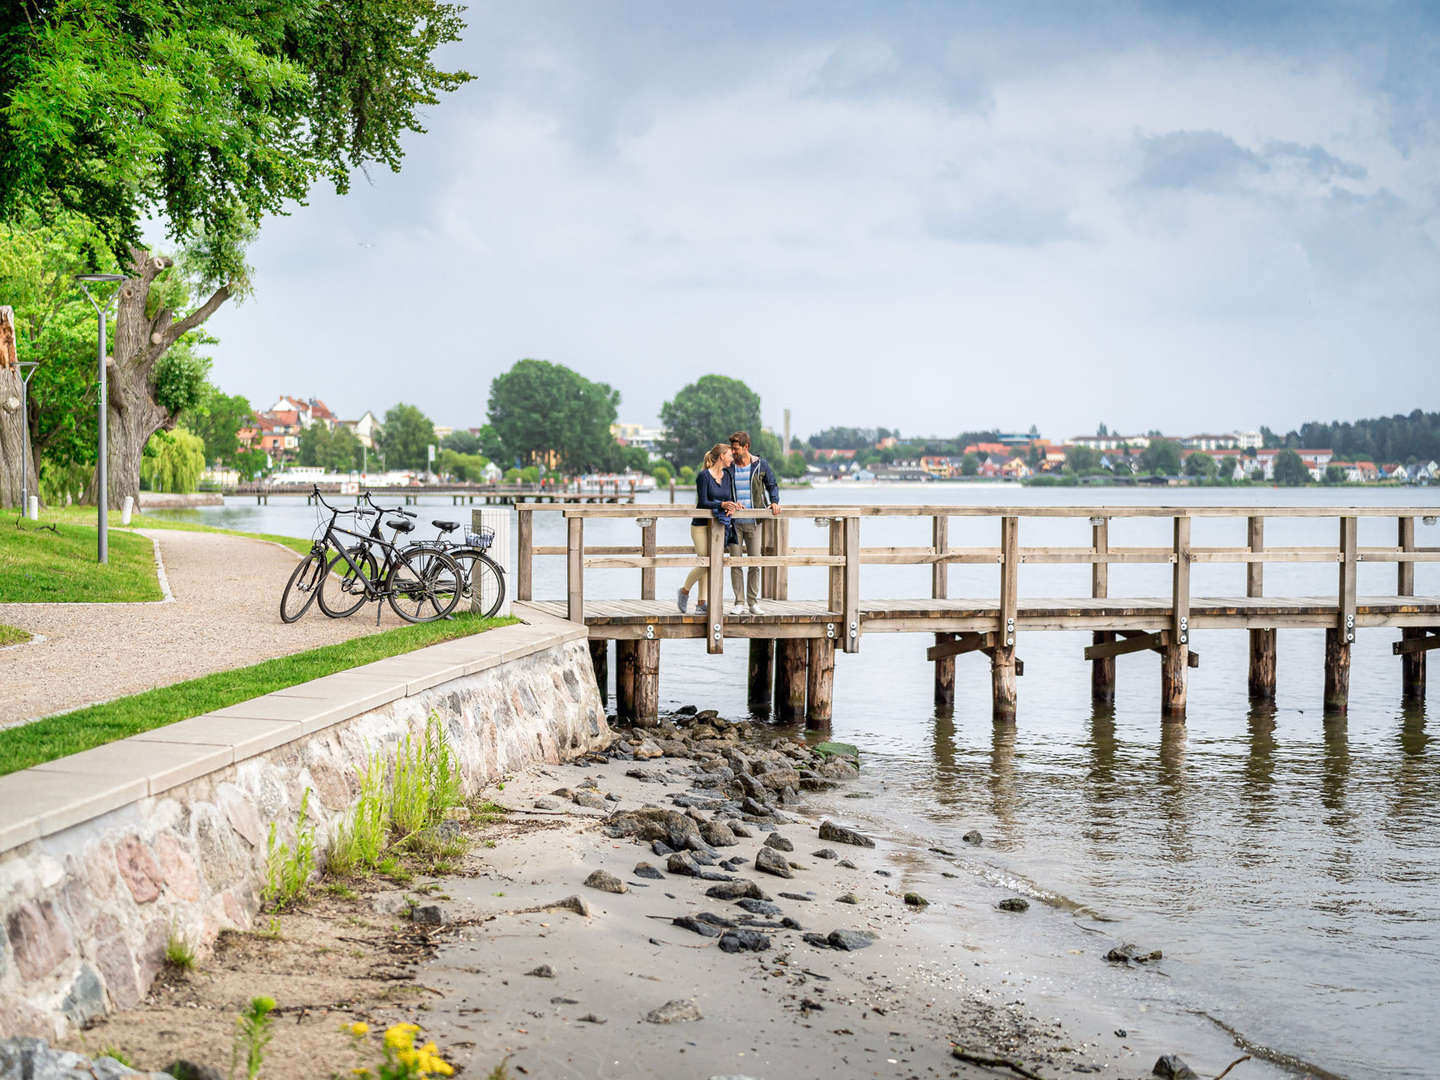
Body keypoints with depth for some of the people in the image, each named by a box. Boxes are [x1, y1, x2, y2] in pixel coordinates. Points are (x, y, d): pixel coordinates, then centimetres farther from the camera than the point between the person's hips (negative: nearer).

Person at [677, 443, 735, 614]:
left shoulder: (726, 476, 8)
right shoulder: (703, 475, -12)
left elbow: (728, 498, 13)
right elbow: (703, 502, -16)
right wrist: (721, 505, -26)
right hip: (701, 525, -7)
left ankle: (702, 604, 7)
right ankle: (684, 591, 13)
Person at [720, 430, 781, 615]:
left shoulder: (761, 465, 2)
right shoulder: (728, 468, 3)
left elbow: (772, 485, 14)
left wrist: (774, 502, -3)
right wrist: (726, 504, -17)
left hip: (753, 521, 0)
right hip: (734, 521, 0)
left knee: (755, 562, 0)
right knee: (735, 563, -1)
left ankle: (753, 602, 10)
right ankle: (739, 602, 5)